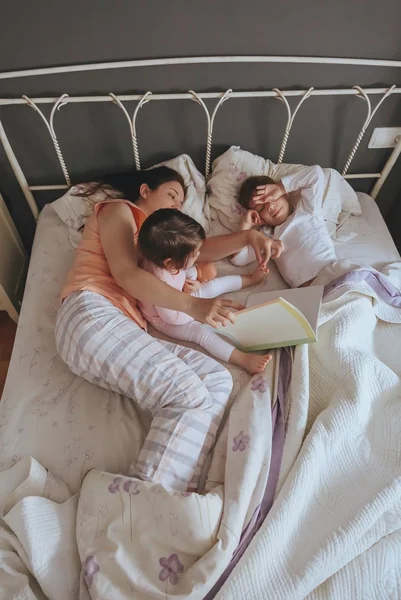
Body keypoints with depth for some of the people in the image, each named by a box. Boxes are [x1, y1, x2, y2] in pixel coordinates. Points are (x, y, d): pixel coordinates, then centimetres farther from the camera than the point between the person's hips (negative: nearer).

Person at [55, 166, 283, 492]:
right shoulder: (117, 209, 12)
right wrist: (192, 304, -18)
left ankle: (168, 498, -25)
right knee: (187, 394, -25)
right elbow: (125, 273, -6)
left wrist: (248, 236, 2)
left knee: (218, 379, -12)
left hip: (126, 329, 7)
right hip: (91, 315, -7)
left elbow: (201, 249, 20)